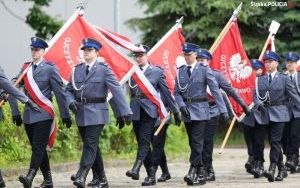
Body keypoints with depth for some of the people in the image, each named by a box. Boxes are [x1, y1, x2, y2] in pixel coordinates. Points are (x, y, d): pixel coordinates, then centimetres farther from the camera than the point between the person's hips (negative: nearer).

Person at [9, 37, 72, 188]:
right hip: (28, 114, 6)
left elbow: (60, 93, -3)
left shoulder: (50, 69, -3)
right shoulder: (25, 68, 11)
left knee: (38, 147, -14)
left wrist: (65, 115, -4)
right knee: (37, 148, 9)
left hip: (43, 114, -6)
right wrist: (15, 112, 5)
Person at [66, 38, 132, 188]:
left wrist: (125, 111, -14)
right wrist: (71, 102, -8)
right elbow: (69, 90, 15)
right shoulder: (77, 70, 12)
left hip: (97, 112, -5)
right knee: (92, 146, 10)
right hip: (81, 113, 5)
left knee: (90, 144, -14)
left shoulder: (104, 69, -3)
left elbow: (116, 90, -8)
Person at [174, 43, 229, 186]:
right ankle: (201, 173, 16)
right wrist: (182, 105, -9)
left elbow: (215, 90, -8)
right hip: (186, 111, 5)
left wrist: (223, 110, -13)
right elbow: (177, 92, 10)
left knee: (197, 142, -12)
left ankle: (192, 172, -15)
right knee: (193, 143, 8)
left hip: (200, 110, -5)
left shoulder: (204, 69, -4)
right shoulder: (180, 71, 8)